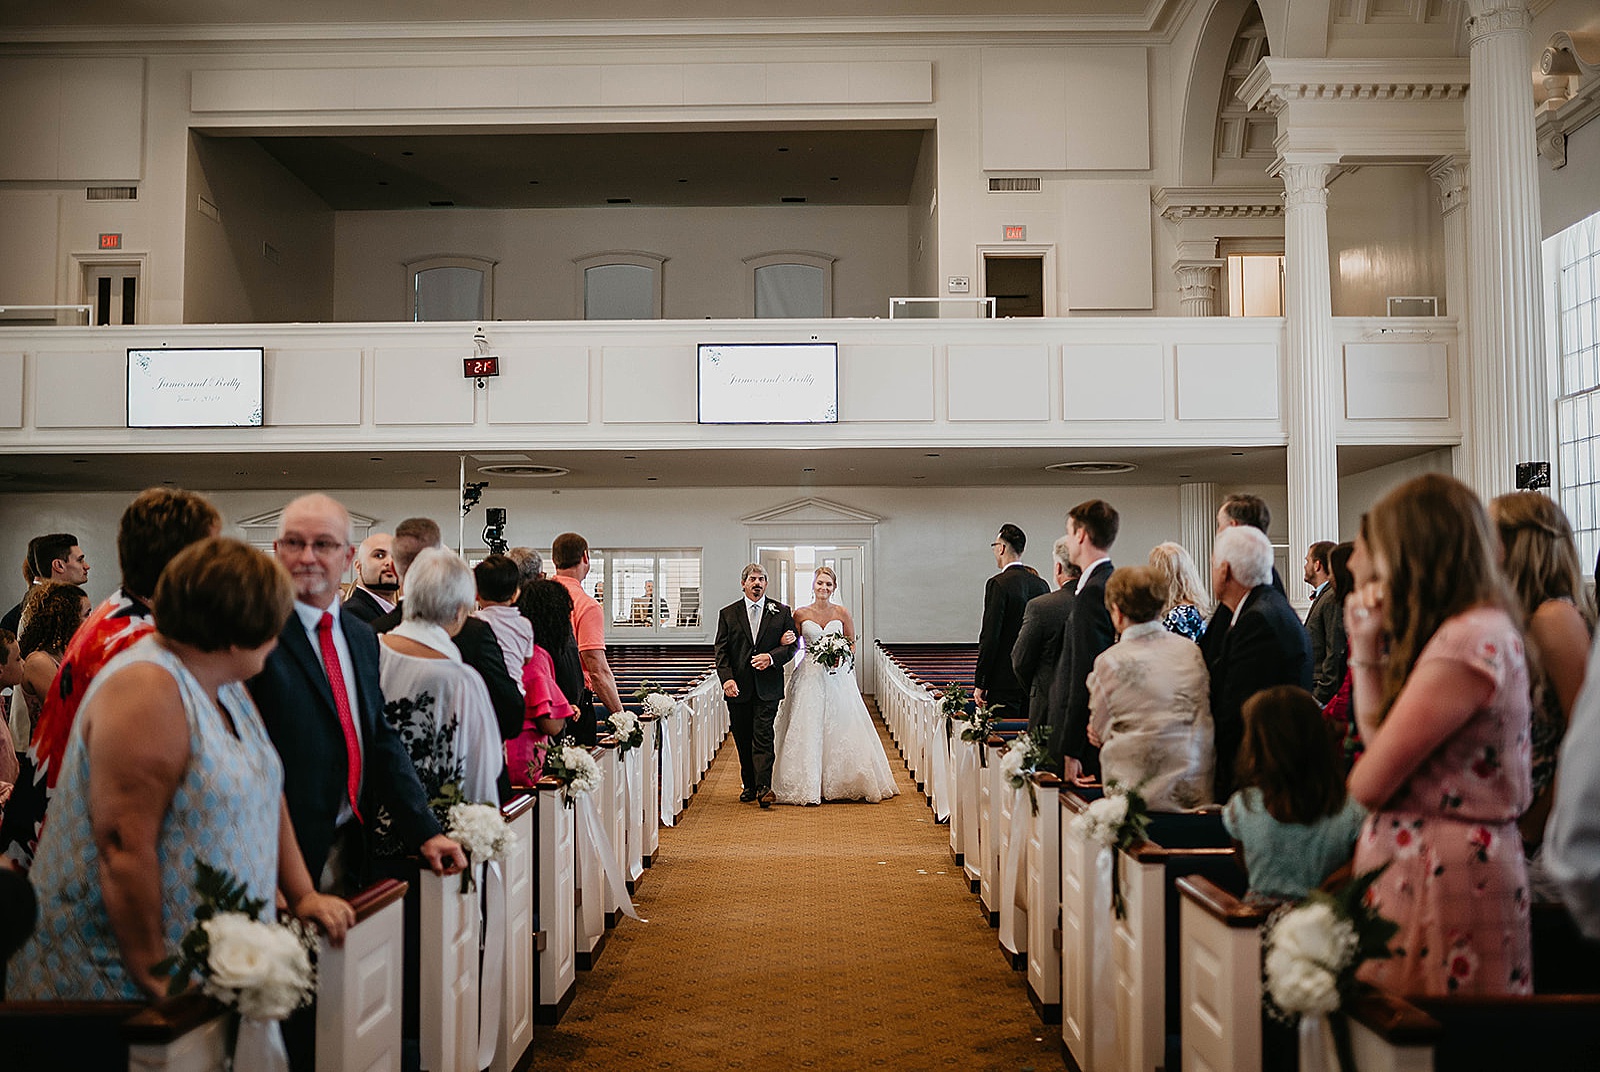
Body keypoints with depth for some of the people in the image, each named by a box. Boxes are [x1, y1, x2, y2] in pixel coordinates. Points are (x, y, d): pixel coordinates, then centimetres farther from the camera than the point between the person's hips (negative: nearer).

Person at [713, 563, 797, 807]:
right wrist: (726, 678, -11)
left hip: (767, 685, -2)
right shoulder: (728, 613, 7)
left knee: (763, 736, -10)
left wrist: (772, 657, -13)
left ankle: (763, 788, -14)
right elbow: (721, 651, 3)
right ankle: (749, 785, 20)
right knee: (742, 739, 8)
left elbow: (792, 646, 5)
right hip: (738, 686, 2)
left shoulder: (781, 612, 6)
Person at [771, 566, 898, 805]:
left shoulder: (842, 614, 3)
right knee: (807, 730, -4)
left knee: (842, 728, -1)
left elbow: (852, 643, 12)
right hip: (809, 676, 0)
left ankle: (839, 784, 10)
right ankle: (808, 785, 2)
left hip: (837, 676, 1)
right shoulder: (801, 614, 2)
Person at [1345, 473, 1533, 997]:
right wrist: (1366, 649, 9)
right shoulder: (1465, 631, 13)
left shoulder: (1471, 641, -20)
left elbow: (1369, 782, -19)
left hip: (1442, 870, -10)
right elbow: (1379, 740, 13)